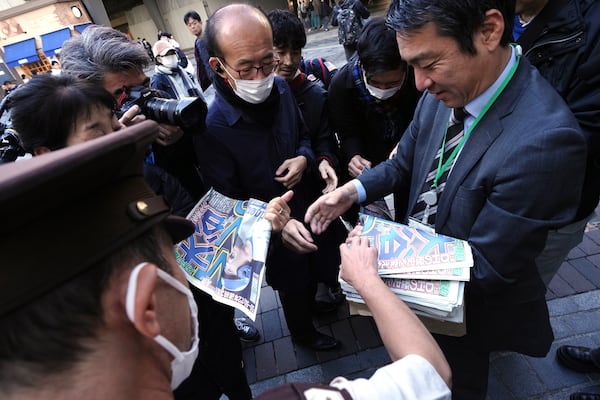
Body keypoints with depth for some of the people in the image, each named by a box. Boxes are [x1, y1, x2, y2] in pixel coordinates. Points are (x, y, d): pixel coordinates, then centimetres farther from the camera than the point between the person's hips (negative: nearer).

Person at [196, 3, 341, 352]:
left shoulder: (280, 89, -12)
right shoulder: (212, 128, -30)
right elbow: (229, 202, -21)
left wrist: (304, 159, -17)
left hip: (306, 208, 5)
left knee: (315, 270, 30)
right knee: (295, 285, 20)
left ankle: (313, 301, 65)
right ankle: (304, 331, 54)